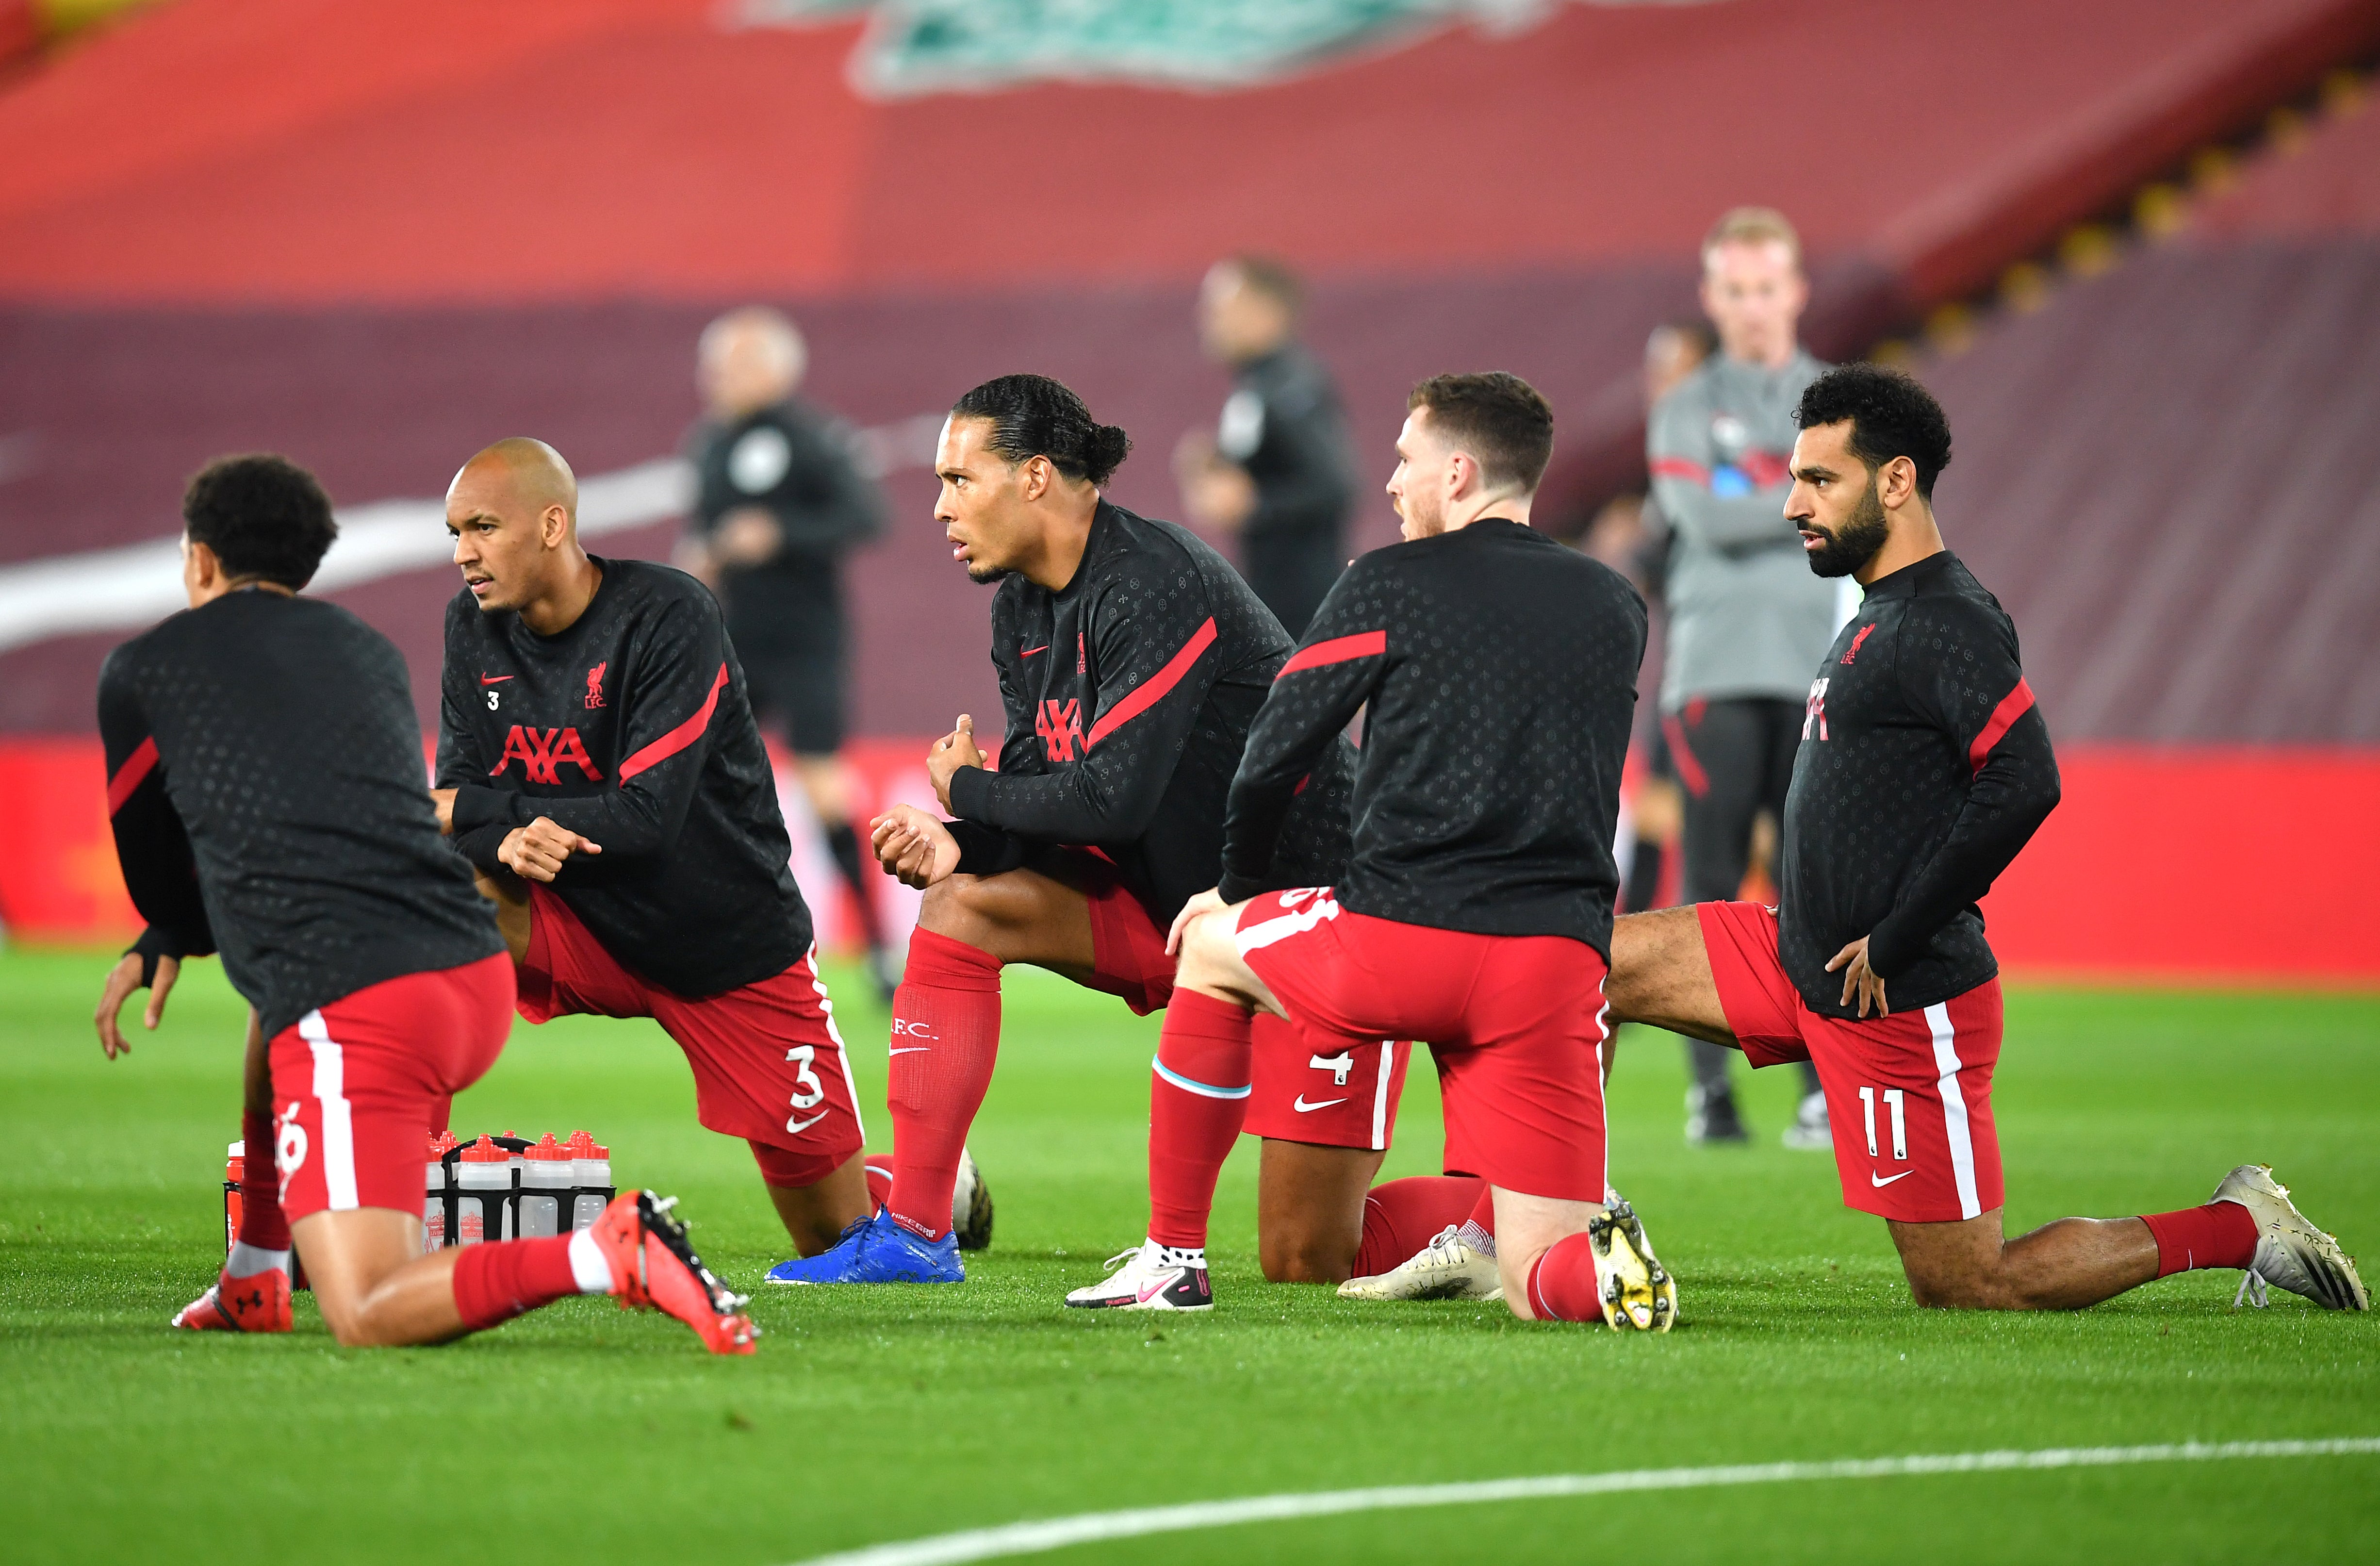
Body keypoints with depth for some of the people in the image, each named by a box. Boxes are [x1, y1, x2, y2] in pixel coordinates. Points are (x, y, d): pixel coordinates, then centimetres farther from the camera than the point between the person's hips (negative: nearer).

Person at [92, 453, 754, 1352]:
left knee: (364, 1318, -14)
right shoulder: (373, 653, 26)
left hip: (353, 1017, -7)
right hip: (481, 982, 7)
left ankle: (611, 1257, -35)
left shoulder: (140, 671, 12)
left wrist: (172, 940, 46)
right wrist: (165, 943, 39)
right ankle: (253, 1283, 34)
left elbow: (153, 870, 23)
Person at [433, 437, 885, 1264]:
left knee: (837, 1238, 1)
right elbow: (461, 796, -6)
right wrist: (508, 840, -30)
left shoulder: (668, 615, -20)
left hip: (737, 950, -4)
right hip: (585, 931, 4)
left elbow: (646, 818, -26)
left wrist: (471, 810, -23)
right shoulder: (475, 625, -2)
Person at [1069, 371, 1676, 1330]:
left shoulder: (1390, 584, 3)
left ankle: (1170, 1260, 28)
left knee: (1210, 945, 29)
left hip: (1401, 941, -3)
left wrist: (1237, 885, 24)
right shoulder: (1617, 610, 17)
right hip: (1561, 957, 3)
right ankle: (1606, 1268, -31)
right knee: (1538, 1283, 7)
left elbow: (1272, 758, 5)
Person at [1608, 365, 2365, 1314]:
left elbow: (2023, 783, -31)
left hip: (1903, 1006, -10)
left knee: (1964, 1289, -4)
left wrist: (1892, 946, -24)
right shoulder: (1880, 616, 14)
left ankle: (2239, 1229, 7)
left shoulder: (1946, 623, -18)